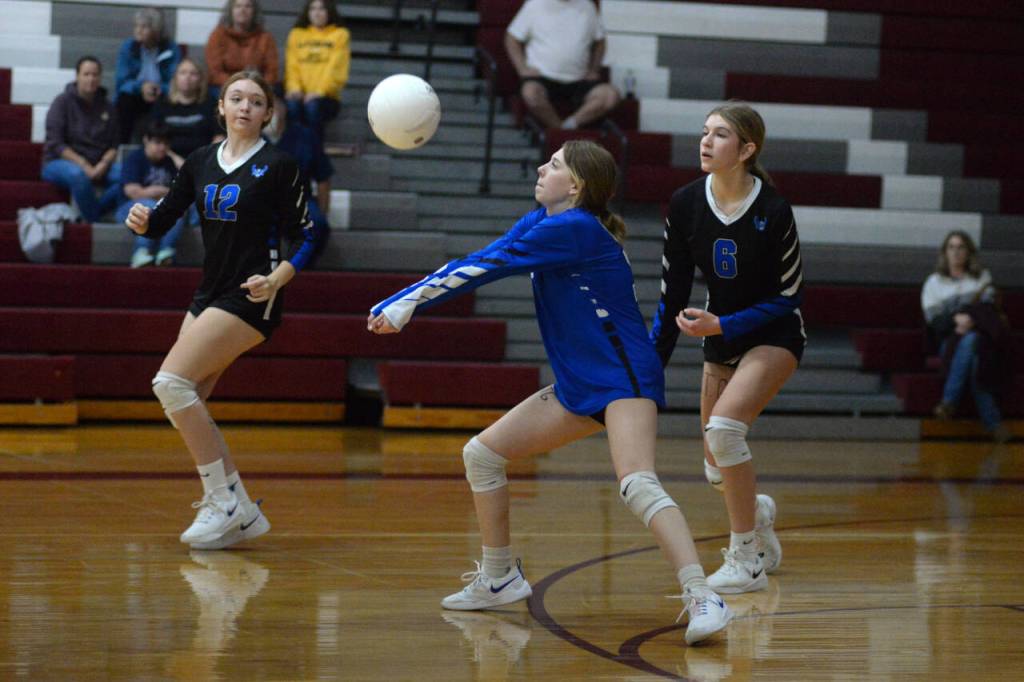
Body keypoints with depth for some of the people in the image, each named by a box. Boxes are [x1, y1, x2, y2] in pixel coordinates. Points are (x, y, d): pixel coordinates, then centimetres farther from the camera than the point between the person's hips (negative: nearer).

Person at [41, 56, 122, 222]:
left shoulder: (107, 107, 10)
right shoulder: (63, 102, -3)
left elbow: (113, 145, 8)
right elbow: (55, 144, -11)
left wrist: (103, 163, -15)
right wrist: (84, 165, -20)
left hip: (98, 166, 4)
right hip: (60, 162, -4)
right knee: (78, 174, -40)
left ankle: (93, 214, -22)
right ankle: (93, 221, -25)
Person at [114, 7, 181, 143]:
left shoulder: (172, 49, -2)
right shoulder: (128, 47, 1)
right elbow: (122, 81, -6)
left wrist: (159, 89, -31)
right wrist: (141, 87, -26)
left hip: (160, 96, -1)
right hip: (134, 94, 1)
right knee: (124, 100, -32)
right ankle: (122, 146, -29)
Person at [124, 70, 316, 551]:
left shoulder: (277, 165, -5)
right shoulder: (200, 161, 11)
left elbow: (303, 238, -5)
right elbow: (162, 222, 10)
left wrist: (277, 278, -21)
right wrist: (142, 220, -13)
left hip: (251, 297, -7)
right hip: (210, 294, 7)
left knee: (172, 382, -19)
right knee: (185, 403, 2)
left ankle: (225, 501, -14)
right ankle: (240, 514, 11)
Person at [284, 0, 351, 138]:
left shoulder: (340, 35, 9)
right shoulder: (296, 34, 19)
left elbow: (336, 69, -2)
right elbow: (292, 67, 9)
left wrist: (319, 92, -17)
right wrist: (294, 88, -12)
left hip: (327, 98, -2)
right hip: (300, 95, 2)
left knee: (313, 105, -35)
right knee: (292, 105, -32)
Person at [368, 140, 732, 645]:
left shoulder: (573, 228, -18)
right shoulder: (541, 222, 10)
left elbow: (485, 266, -19)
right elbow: (476, 263, 7)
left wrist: (406, 303, -15)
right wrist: (402, 303, -3)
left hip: (623, 380, -10)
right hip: (578, 386, 10)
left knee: (637, 484, -29)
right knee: (481, 454, 10)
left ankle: (702, 599, -32)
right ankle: (500, 579, 24)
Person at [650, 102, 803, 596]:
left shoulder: (772, 211, -22)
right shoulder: (685, 204, -9)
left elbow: (788, 297, -16)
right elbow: (673, 291, -2)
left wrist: (721, 326, -25)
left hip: (774, 336, -5)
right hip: (720, 337, 5)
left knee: (723, 427, -27)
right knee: (717, 471, 9)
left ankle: (746, 563, -17)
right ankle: (758, 513, 45)